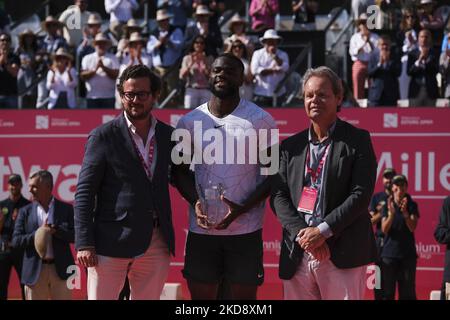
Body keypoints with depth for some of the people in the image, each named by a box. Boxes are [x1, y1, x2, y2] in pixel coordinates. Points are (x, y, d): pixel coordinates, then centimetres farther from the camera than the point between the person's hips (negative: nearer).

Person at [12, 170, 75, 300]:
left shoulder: (66, 209, 4)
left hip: (60, 269, -1)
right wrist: (36, 235, -14)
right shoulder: (25, 211, 8)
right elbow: (16, 240, 2)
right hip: (34, 271, 1)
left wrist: (55, 230, -17)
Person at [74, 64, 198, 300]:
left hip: (157, 245, 4)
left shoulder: (168, 136, 10)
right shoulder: (103, 136, -2)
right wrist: (84, 244, -11)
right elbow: (84, 193, -3)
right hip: (111, 243, -4)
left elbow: (182, 178, 21)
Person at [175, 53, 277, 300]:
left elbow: (273, 174, -2)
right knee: (200, 294, 6)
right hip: (201, 230, 2)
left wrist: (243, 208, -15)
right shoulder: (189, 122, 6)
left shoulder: (260, 120, -2)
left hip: (245, 232, -2)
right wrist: (194, 203, -5)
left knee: (244, 294, 3)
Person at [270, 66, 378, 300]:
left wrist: (322, 232, -13)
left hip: (343, 255, -4)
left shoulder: (358, 140, 3)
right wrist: (302, 234, -9)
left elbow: (361, 195, -6)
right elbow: (278, 196, 7)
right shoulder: (291, 146, 15)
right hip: (298, 256, 4)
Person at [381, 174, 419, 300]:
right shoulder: (387, 205, 3)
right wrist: (391, 214, -25)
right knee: (387, 291, -1)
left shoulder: (412, 205, 3)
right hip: (389, 253, 0)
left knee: (408, 293, -1)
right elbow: (384, 229, -7)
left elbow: (412, 227, -9)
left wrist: (405, 212, -27)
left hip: (408, 253, 0)